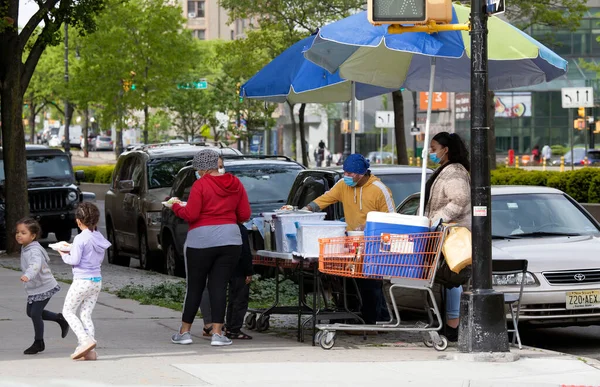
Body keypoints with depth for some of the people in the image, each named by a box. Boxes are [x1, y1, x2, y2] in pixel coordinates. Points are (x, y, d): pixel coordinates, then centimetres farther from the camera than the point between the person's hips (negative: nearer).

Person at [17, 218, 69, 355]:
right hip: (33, 289, 10)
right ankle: (59, 319, 31)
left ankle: (39, 343, 10)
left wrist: (28, 275, -67)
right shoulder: (25, 248, 4)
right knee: (30, 312, 16)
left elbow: (36, 264, -49)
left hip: (44, 287, -10)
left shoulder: (34, 251, -27)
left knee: (35, 313, -7)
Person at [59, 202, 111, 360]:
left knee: (68, 311, 7)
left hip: (82, 281, -7)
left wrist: (64, 255, 4)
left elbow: (75, 260, -17)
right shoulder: (99, 238, 7)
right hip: (97, 281, 7)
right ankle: (90, 351, 3)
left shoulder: (80, 239, -15)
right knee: (86, 315, 11)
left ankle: (86, 340, -11)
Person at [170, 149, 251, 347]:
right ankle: (217, 332, -2)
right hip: (230, 239, 4)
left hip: (202, 240, -4)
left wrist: (176, 207, 5)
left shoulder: (201, 184, -10)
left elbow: (190, 215, -13)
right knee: (219, 286, 5)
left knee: (194, 286, 7)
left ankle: (185, 331, 15)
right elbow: (245, 215, 6)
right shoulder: (235, 184, 5)